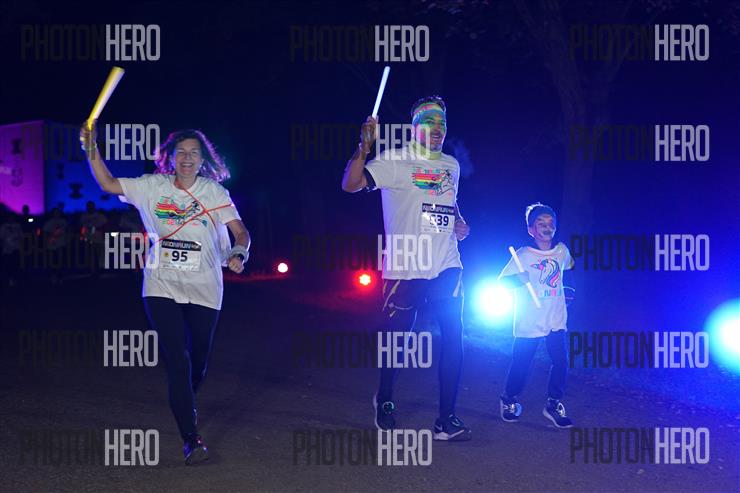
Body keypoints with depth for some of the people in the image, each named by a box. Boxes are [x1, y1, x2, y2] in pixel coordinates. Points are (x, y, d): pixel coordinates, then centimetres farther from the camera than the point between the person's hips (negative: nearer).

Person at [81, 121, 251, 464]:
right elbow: (108, 184, 8)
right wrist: (92, 150, -4)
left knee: (198, 361, 12)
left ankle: (185, 406, 44)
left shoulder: (213, 192, 2)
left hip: (204, 288, 1)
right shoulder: (152, 187, 5)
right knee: (177, 360, -12)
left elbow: (240, 231, 0)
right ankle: (191, 438, -10)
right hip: (162, 287, -1)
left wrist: (238, 254, -20)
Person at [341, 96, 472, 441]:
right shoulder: (395, 161, -6)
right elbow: (350, 184, -17)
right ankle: (385, 401, 31)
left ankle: (446, 420, 0)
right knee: (396, 338, 5)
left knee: (453, 337, -4)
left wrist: (459, 222, 10)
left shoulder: (451, 165, 14)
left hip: (446, 267, 5)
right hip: (404, 268, -5)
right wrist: (364, 148, -32)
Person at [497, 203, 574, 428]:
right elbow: (502, 279, -10)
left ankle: (553, 404, 13)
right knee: (521, 364, 3)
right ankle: (509, 400, 28)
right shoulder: (523, 255, -11)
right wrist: (517, 279, -26)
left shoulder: (562, 251, 1)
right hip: (528, 323, -3)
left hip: (556, 320, 4)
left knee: (561, 361, -4)